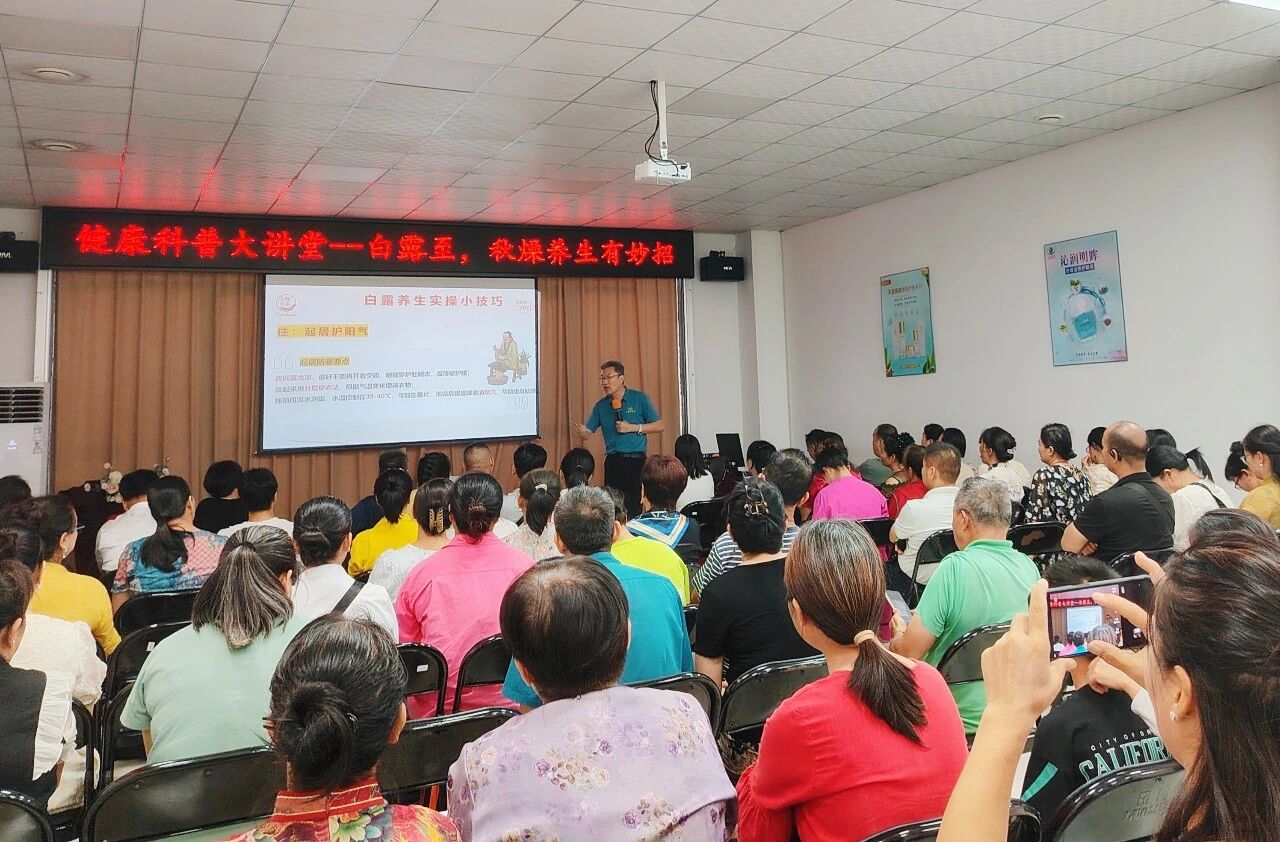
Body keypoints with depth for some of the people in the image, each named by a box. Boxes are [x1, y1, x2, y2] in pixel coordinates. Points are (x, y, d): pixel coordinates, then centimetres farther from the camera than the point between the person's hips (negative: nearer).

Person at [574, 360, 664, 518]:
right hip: (613, 462, 4)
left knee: (635, 506, -8)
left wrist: (633, 428, -10)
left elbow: (660, 426, 0)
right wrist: (582, 432, -17)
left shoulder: (639, 398, 1)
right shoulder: (601, 406, 11)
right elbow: (588, 433, 8)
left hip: (636, 461, -4)